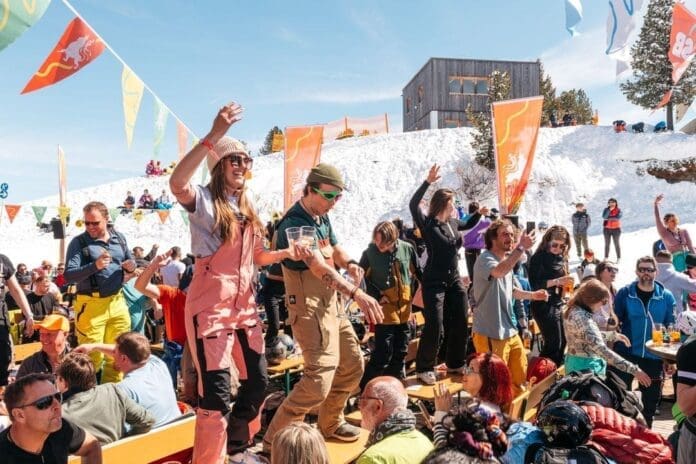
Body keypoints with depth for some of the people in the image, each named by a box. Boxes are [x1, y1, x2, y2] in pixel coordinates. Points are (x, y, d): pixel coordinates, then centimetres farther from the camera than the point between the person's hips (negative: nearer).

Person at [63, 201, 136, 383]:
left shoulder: (119, 237, 8)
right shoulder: (79, 242, -5)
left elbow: (130, 262, 21)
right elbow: (69, 275, -14)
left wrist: (131, 266, -3)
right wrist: (95, 266, -28)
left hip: (117, 302, 5)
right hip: (91, 305, -4)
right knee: (92, 356, 0)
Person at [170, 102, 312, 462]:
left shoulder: (246, 208, 14)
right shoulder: (204, 200, -9)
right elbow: (176, 183, -33)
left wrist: (286, 252, 0)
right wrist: (213, 135, -36)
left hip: (244, 306, 8)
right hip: (210, 307, -8)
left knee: (257, 381, 17)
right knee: (216, 393, -4)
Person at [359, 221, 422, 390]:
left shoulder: (407, 249, -6)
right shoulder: (370, 252, -13)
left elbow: (417, 271, 8)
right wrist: (376, 296, -10)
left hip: (404, 308, 4)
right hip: (385, 309, -4)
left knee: (401, 350, 14)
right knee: (383, 352, -5)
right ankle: (366, 387, 10)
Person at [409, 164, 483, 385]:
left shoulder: (453, 222, 8)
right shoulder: (427, 223, -11)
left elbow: (468, 225, 30)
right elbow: (413, 205, -28)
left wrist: (479, 214, 12)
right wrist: (428, 181, -33)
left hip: (455, 280, 7)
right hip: (434, 282, -7)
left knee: (461, 324, 12)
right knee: (435, 328, -9)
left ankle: (455, 364, 30)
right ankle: (424, 368, 9)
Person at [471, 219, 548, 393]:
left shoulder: (507, 260, 12)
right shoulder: (485, 260, -18)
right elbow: (500, 272, -42)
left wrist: (533, 295, 12)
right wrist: (521, 247, -39)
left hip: (511, 331, 9)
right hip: (490, 334, -9)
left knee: (520, 377, 21)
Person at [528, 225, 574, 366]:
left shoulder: (562, 259, 11)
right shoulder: (538, 258, -10)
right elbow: (534, 284, -17)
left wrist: (567, 283, 0)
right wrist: (556, 281, -24)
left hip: (558, 304, 7)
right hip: (544, 306, -7)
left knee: (562, 342, 8)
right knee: (553, 343, -6)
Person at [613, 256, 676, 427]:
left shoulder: (666, 297, -1)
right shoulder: (625, 293, -5)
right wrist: (612, 349, -7)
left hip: (654, 357, 2)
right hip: (626, 354, -1)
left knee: (651, 400, 14)